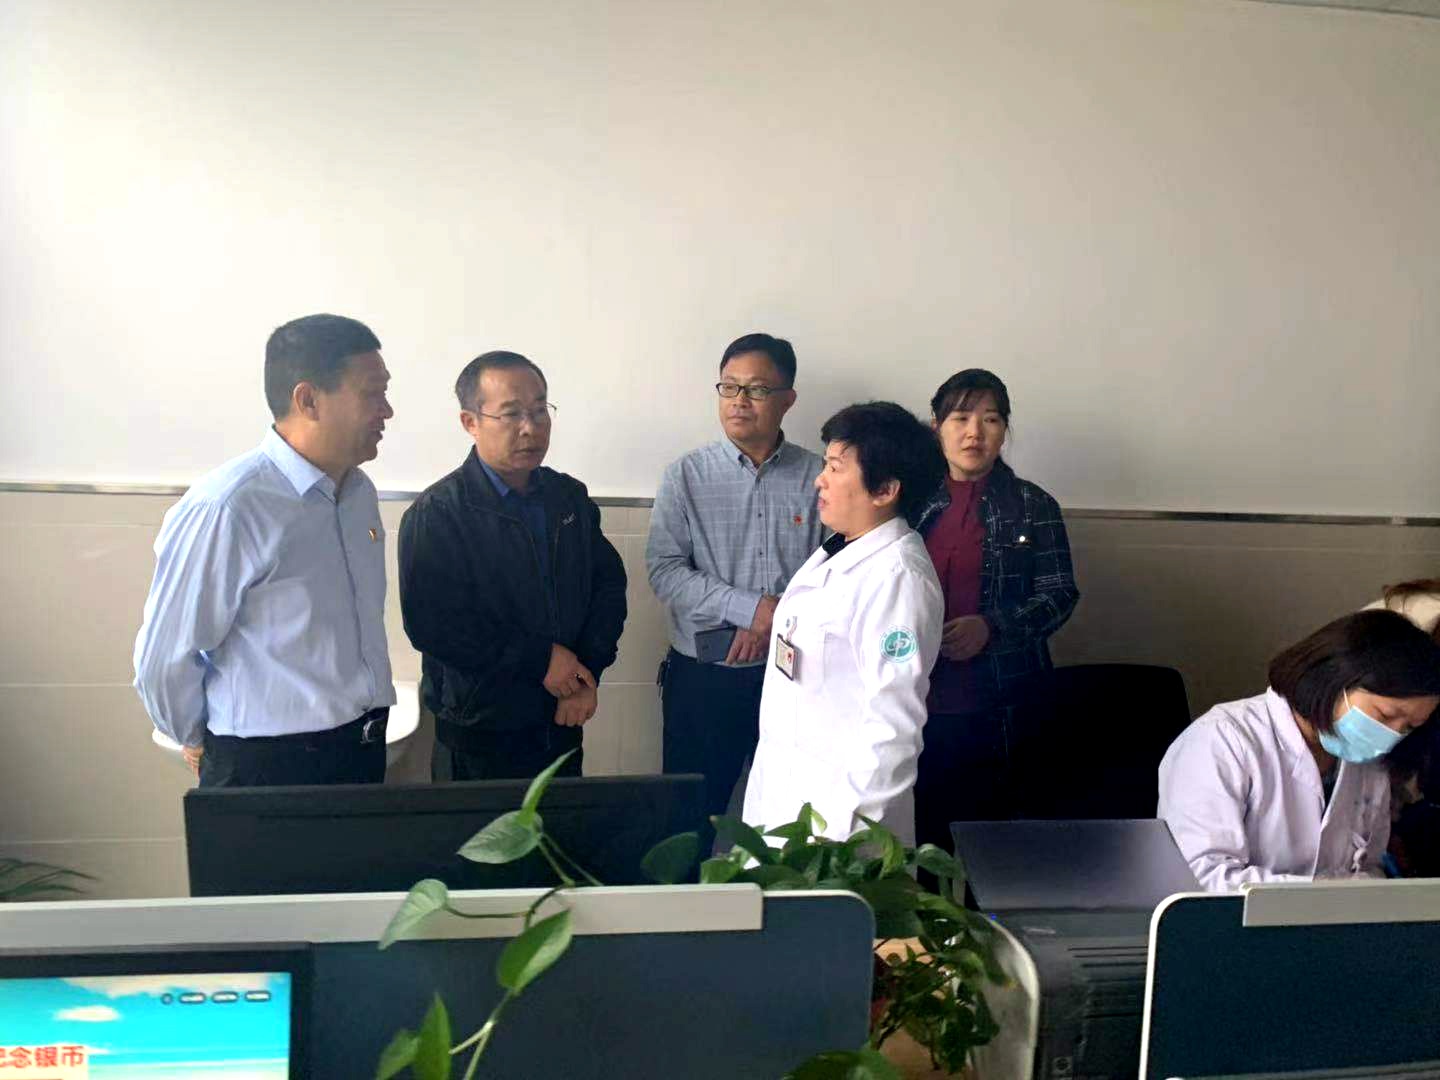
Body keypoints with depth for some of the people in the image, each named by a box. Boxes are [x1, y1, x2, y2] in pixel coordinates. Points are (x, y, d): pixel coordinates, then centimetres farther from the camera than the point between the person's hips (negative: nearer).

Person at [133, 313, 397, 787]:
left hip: (366, 751, 7)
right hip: (267, 767, -7)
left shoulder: (360, 491, 4)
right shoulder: (225, 510, -21)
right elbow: (164, 659, -13)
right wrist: (202, 744, 2)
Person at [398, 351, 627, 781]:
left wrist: (588, 672, -8)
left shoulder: (571, 498, 5)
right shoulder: (434, 514, -14)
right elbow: (431, 623, -21)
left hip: (563, 724, 5)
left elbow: (609, 583, 6)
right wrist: (539, 659, -19)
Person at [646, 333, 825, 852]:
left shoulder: (816, 477, -1)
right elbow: (664, 571, -10)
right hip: (703, 675, 0)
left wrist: (776, 622, -16)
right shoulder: (687, 475, -2)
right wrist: (753, 608, -18)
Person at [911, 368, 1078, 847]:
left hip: (998, 704, -2)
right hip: (919, 698, 2)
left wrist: (991, 626, -16)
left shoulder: (1033, 506, 3)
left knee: (988, 823, 3)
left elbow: (1059, 594, -1)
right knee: (921, 829, 5)